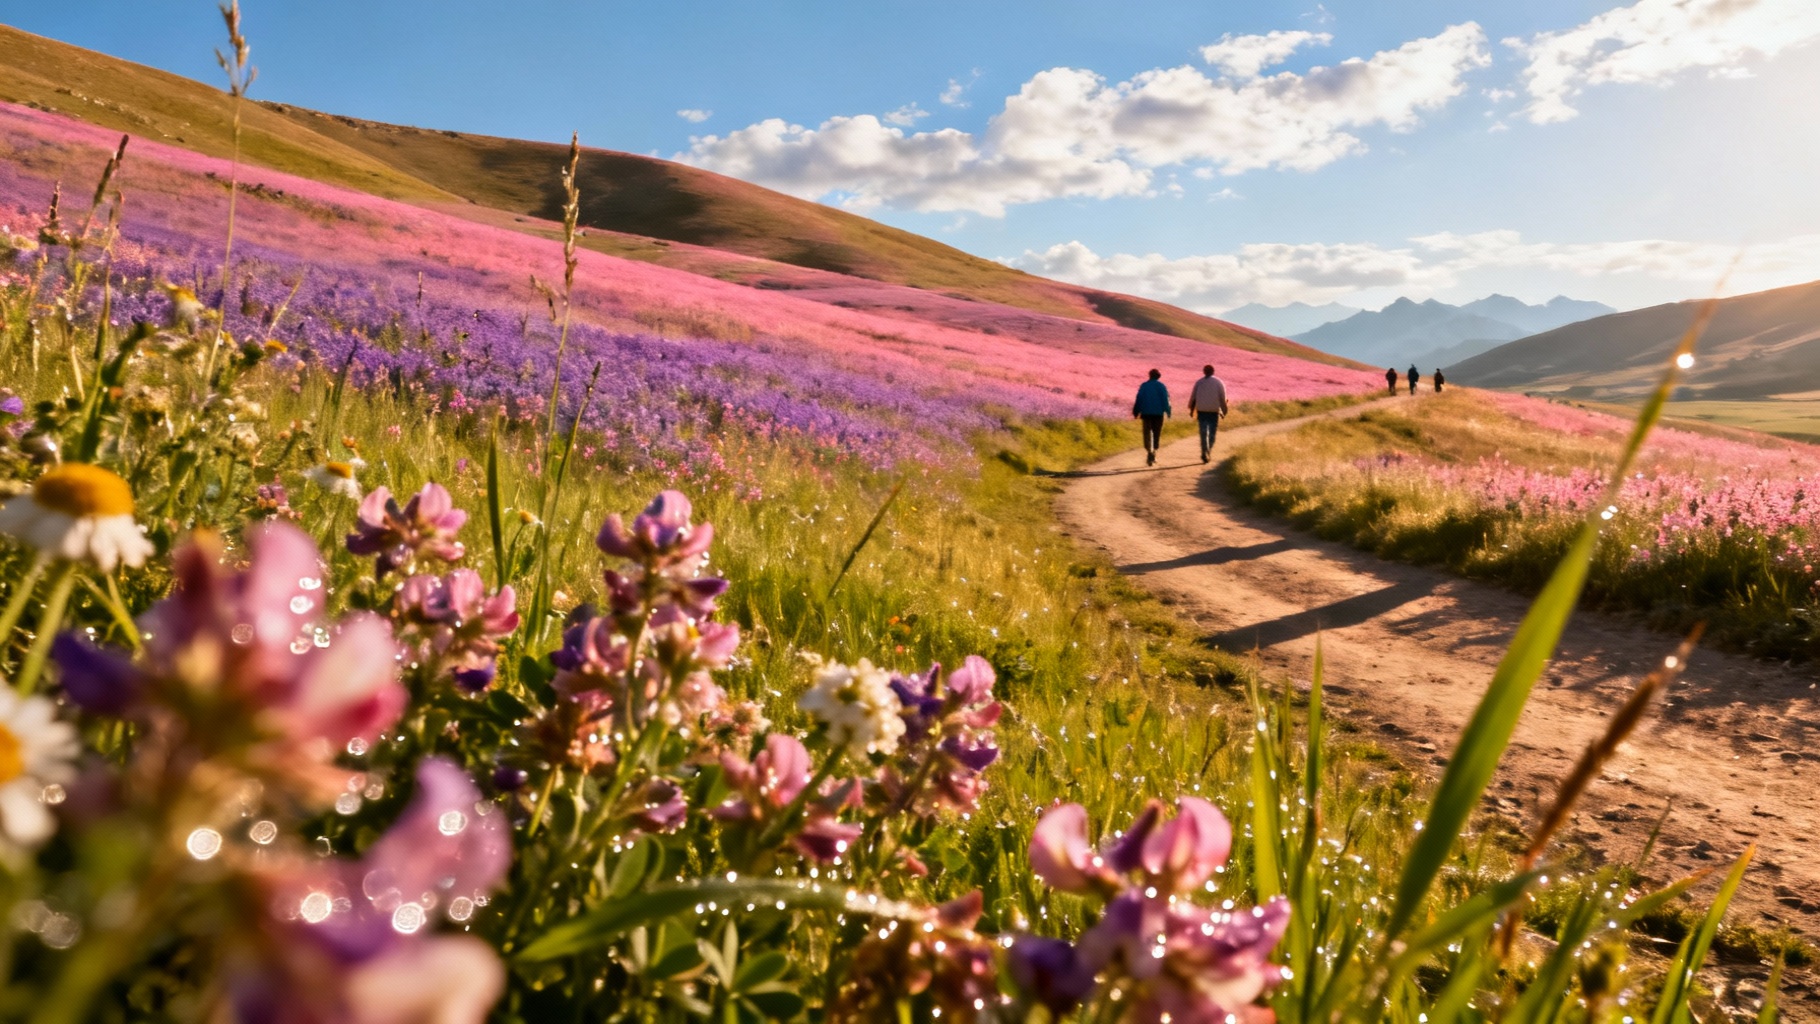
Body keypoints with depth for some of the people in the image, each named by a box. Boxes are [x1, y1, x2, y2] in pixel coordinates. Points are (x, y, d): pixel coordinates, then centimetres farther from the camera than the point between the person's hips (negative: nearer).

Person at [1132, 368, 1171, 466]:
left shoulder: (1144, 385, 4)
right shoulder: (1161, 386, 1)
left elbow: (1139, 399, 2)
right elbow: (1165, 398, -6)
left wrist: (1136, 412, 5)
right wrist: (1167, 410, -4)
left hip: (1146, 412, 0)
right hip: (1158, 413, 0)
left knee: (1147, 433, 0)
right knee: (1156, 433, 10)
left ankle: (1148, 451, -19)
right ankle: (1154, 451, 0)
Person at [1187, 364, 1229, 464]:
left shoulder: (1199, 382, 4)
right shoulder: (1219, 382, 1)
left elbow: (1193, 397, 3)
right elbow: (1223, 398, -3)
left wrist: (1191, 410, 9)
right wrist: (1224, 411, 3)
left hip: (1201, 411, 1)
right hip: (1214, 411, -1)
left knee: (1203, 432, 3)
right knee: (1212, 432, 8)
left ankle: (1204, 452, -10)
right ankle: (1208, 451, -1)